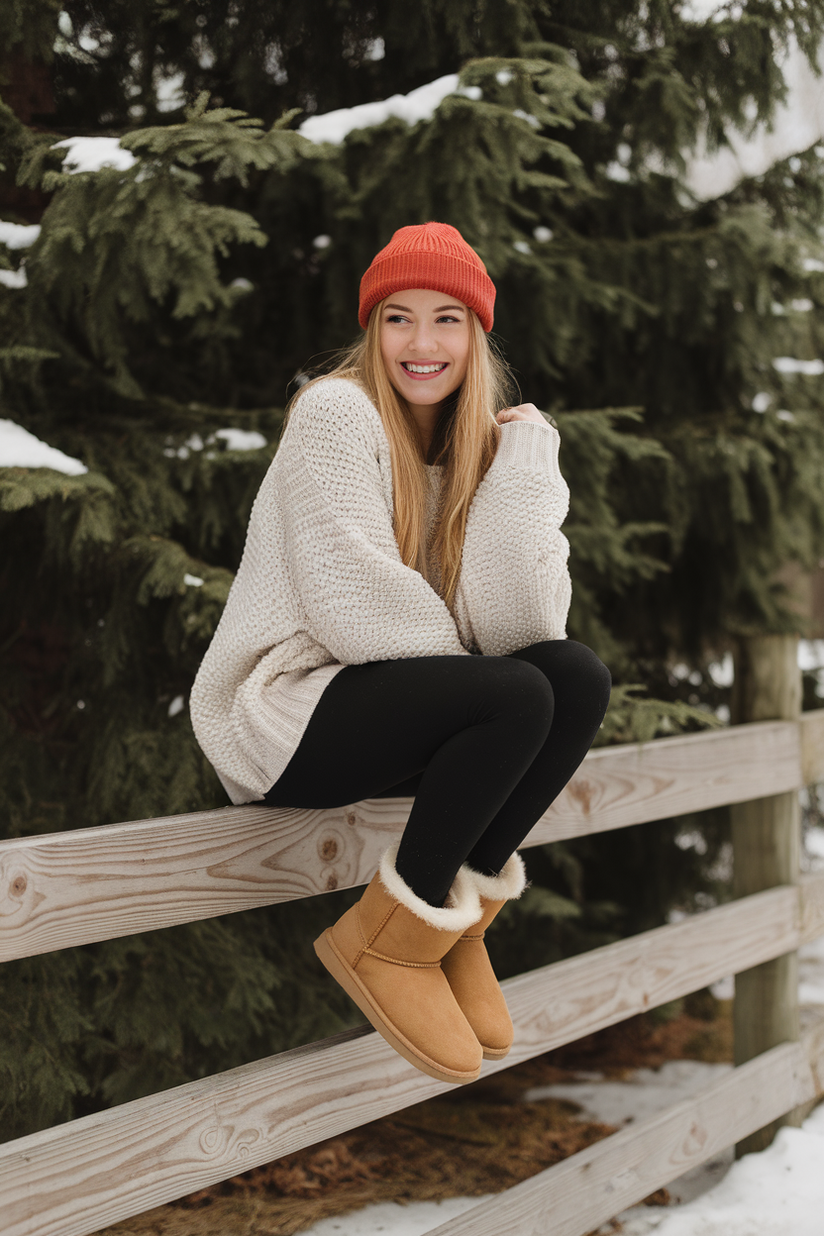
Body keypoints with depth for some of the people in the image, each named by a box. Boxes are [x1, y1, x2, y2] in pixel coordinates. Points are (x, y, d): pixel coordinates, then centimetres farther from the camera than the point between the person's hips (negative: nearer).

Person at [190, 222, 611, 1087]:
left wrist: (522, 460, -11)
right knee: (519, 695, -26)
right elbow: (349, 602, -20)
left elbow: (517, 622, -7)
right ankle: (384, 940, -11)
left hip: (386, 700, 7)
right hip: (284, 711, -7)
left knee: (579, 677, -15)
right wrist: (468, 661, -8)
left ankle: (460, 913, -5)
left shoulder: (482, 445, 9)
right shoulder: (337, 411, -10)